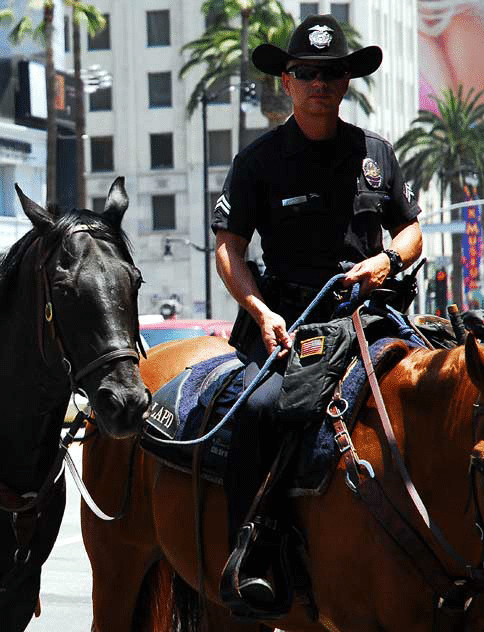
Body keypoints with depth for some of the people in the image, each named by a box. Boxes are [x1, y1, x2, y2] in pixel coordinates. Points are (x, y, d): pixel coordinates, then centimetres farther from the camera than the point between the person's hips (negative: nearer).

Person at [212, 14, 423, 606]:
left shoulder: (376, 152, 14)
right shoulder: (259, 159, 5)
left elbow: (412, 230, 21)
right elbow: (228, 247, 3)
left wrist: (390, 258, -2)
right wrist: (262, 312, -11)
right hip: (290, 319, -3)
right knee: (258, 407, -30)